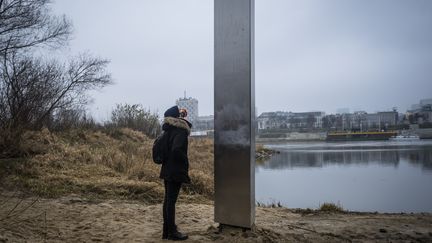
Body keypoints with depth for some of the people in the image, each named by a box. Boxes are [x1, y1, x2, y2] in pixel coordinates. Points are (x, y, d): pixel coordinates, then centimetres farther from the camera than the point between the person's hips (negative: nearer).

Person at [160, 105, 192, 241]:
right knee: (171, 200, -3)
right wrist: (185, 161, -14)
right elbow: (176, 149, -29)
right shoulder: (180, 132, -17)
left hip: (167, 171, 9)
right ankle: (172, 232, 6)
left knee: (168, 199, 14)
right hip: (176, 171, -9)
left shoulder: (170, 130, 9)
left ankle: (166, 231, 23)